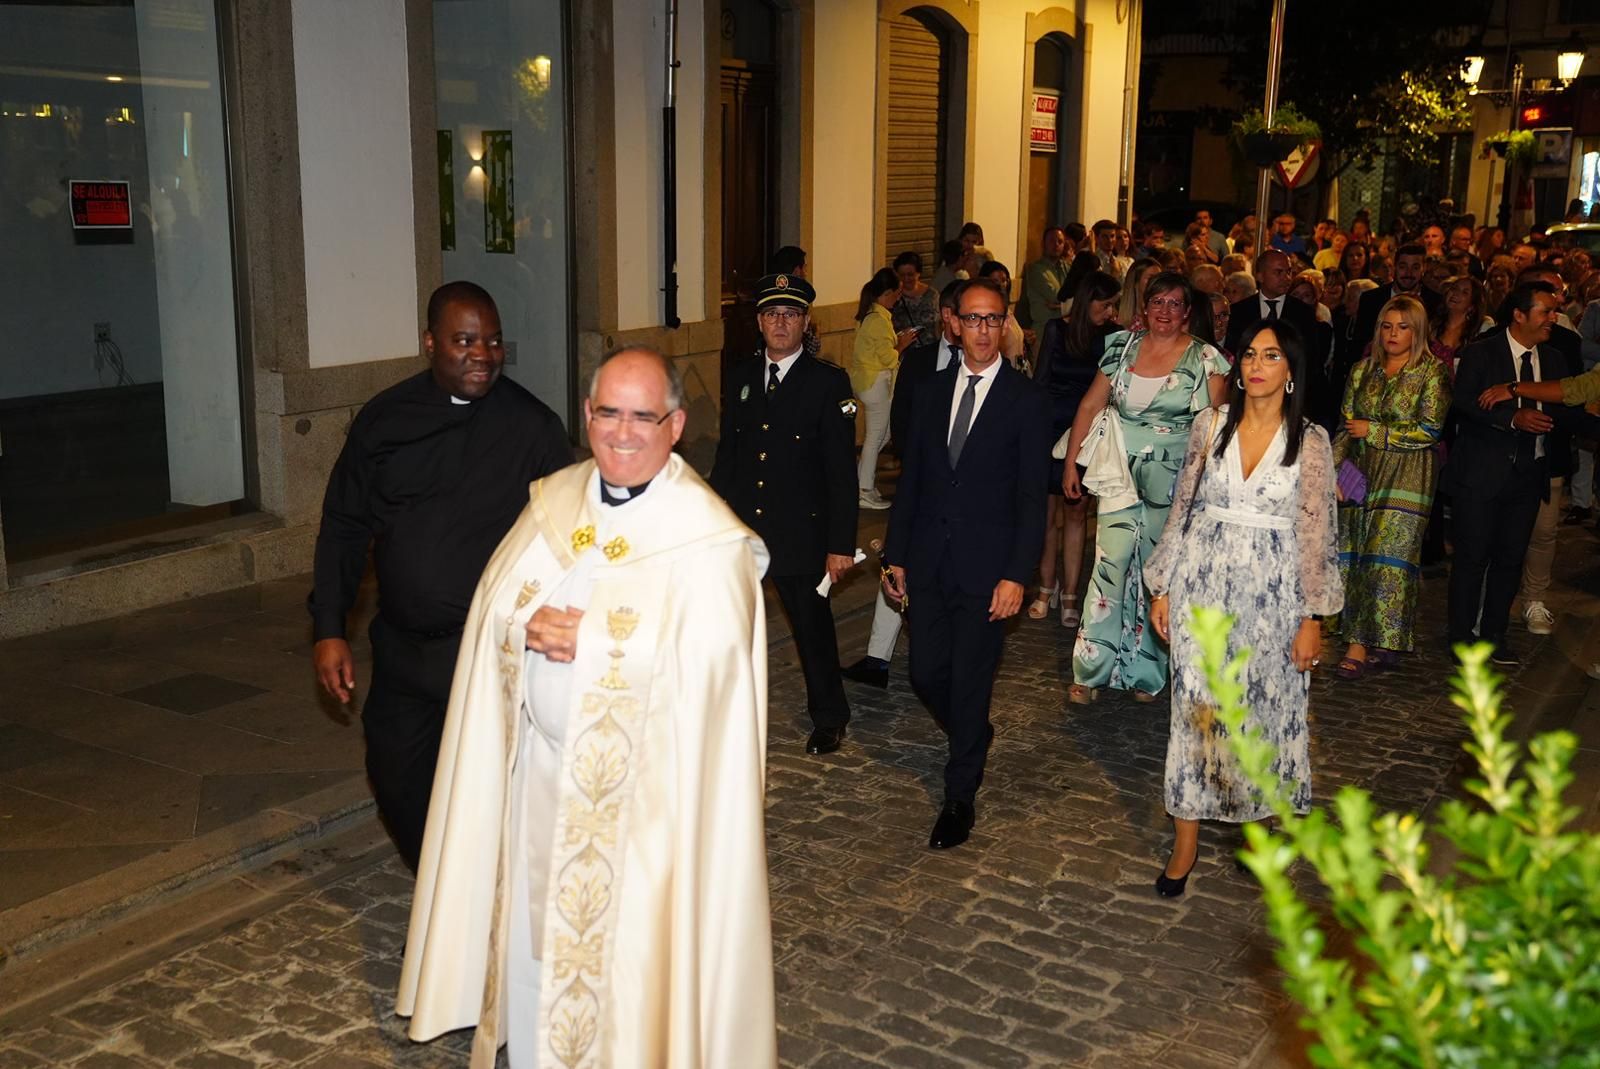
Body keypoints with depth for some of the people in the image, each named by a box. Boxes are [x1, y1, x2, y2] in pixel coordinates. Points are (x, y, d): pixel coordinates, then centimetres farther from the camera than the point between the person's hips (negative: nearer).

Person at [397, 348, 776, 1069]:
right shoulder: (554, 500, 3)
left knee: (626, 947, 8)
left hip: (640, 786, -5)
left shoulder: (710, 537, -15)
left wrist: (588, 642, -22)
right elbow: (495, 602, 5)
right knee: (532, 933, 20)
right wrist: (530, 626, -17)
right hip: (541, 765, 6)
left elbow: (707, 661, -22)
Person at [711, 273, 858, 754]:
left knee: (813, 629, 11)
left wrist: (841, 544, -12)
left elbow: (842, 471, -8)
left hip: (800, 534, -3)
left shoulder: (829, 383, -6)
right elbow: (726, 454, 13)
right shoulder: (741, 377, 7)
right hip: (738, 534, 3)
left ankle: (828, 718, 31)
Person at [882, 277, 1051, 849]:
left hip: (986, 566, -4)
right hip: (929, 564, 4)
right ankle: (973, 736, 40)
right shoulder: (930, 393, 8)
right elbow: (910, 480, 11)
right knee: (926, 673, 9)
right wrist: (894, 555, 8)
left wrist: (1016, 575, -14)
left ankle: (960, 797, 19)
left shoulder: (1026, 400, -5)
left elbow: (1031, 496, -8)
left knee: (970, 682, 2)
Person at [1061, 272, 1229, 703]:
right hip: (1121, 475, 1)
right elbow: (1091, 406, 8)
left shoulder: (1206, 359, -4)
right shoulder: (1123, 346, 5)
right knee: (1111, 564, -5)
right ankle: (1092, 670, 4)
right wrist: (1071, 462, 6)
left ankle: (1145, 672, 22)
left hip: (1172, 482, -1)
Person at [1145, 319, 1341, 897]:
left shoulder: (1310, 442, -3)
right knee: (1197, 707, 3)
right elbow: (1181, 510, 6)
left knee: (1267, 709, 9)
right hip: (1205, 586, 1)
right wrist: (1162, 589, 4)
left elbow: (1317, 534, -3)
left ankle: (1257, 815, 30)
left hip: (1272, 594, -1)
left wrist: (1313, 618, -5)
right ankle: (1186, 843, 12)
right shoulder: (1212, 427, 2)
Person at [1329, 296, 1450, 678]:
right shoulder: (1362, 370, 10)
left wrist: (1374, 431, -7)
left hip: (1406, 477, -4)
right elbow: (1346, 427, 10)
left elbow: (1430, 430, -8)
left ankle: (1363, 644, -3)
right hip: (1361, 474, 4)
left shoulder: (1431, 372, -2)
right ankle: (1362, 640, 10)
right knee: (1354, 556, 1)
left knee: (1389, 556, -7)